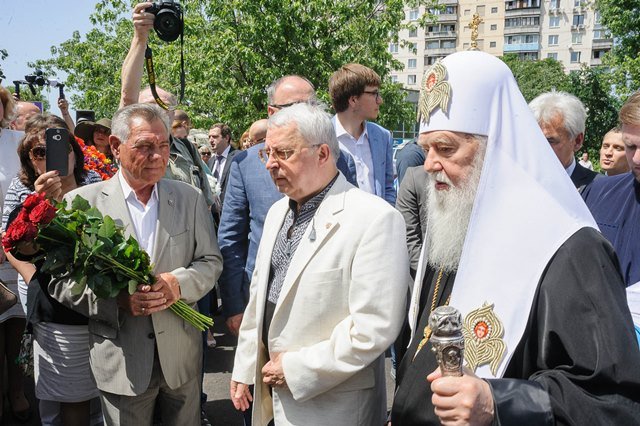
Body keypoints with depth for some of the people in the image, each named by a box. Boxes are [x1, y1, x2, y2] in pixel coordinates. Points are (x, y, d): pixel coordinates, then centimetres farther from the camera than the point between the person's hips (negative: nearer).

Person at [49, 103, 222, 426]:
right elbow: (59, 279, -5)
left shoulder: (191, 199, 1)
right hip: (120, 360, -2)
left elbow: (211, 261, 4)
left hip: (182, 354, 2)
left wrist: (180, 283, -17)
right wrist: (116, 300, -20)